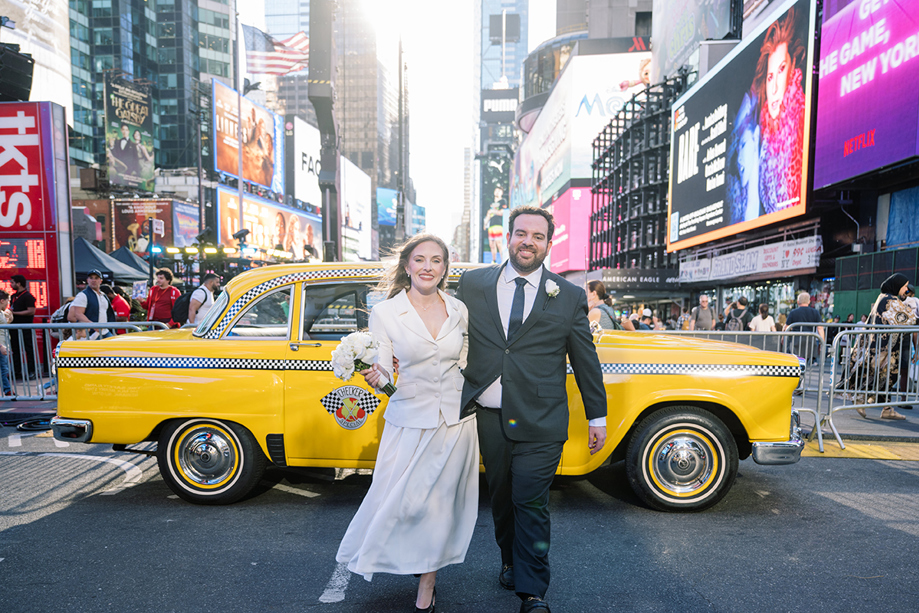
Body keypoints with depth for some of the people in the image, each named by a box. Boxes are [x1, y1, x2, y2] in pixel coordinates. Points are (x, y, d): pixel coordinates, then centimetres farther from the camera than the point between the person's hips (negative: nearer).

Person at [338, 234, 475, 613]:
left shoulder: (459, 311, 0)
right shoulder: (384, 313, -8)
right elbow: (383, 372, -8)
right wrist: (374, 378, -29)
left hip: (457, 420, 2)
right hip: (409, 421, -2)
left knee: (442, 501, 11)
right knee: (402, 502, 2)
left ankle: (427, 582, 35)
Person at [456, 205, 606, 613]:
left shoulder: (570, 297, 1)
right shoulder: (473, 284, 2)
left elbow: (586, 361, 6)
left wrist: (597, 417, 9)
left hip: (539, 424, -2)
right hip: (488, 418, 2)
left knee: (530, 503, 0)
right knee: (501, 498, 17)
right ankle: (510, 561, 42)